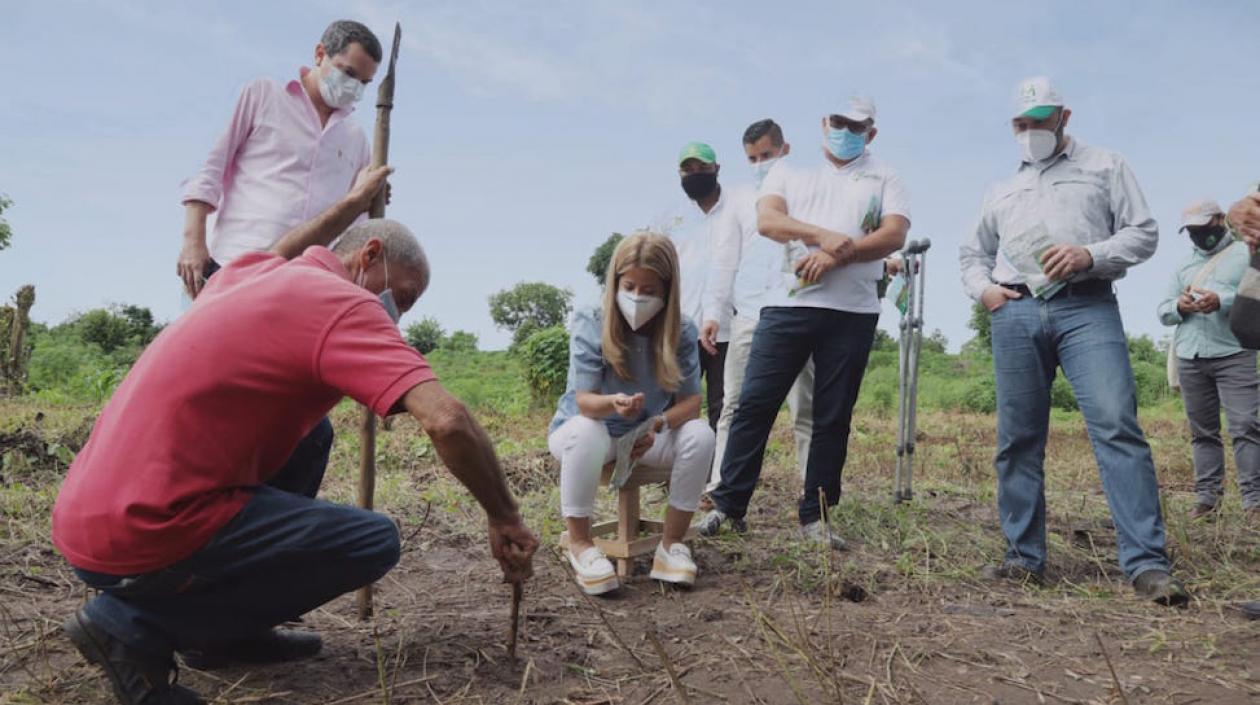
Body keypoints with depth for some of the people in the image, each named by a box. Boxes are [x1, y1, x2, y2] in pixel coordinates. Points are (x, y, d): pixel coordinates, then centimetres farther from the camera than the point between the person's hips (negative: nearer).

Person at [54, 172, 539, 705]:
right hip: (143, 534, -10)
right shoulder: (343, 303, -11)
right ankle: (137, 625, -2)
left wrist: (351, 204, 51)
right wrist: (504, 519, -10)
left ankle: (223, 632, 21)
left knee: (308, 435, 23)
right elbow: (448, 421, -23)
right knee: (373, 542, -6)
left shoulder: (249, 272, 14)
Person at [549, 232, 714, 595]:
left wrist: (659, 424, -36)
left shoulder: (682, 333, -12)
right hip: (584, 427, -2)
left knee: (700, 435, -26)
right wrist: (613, 403, -48)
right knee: (587, 432, -38)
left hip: (648, 435, 3)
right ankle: (579, 543, -18)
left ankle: (672, 542, -10)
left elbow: (691, 401, -15)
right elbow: (584, 400, -24)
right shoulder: (590, 325, -19)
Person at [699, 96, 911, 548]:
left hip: (852, 313, 0)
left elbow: (895, 235, -2)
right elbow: (767, 219, -2)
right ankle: (728, 505, 4)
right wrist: (822, 235, -17)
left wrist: (835, 256, -15)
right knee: (754, 405, -4)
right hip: (787, 305, 0)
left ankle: (814, 517, 12)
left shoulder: (883, 179, 14)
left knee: (833, 418, 3)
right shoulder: (790, 170, 15)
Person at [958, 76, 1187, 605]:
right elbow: (972, 253, 32)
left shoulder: (1105, 166, 16)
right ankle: (1025, 557, 9)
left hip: (1086, 308, -3)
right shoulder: (1001, 191, 26)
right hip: (1015, 313, 4)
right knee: (1018, 438, 1)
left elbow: (1143, 233, 8)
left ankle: (1147, 564, -16)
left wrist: (1090, 255, -11)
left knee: (1117, 426, -17)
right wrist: (983, 288, 10)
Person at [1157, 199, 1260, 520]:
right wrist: (1179, 306, -7)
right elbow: (1162, 310, 16)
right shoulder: (1183, 266, 21)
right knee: (1202, 431, 5)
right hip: (1189, 358, 4)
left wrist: (1222, 301, -23)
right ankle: (1207, 496, 7)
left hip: (1234, 355, -4)